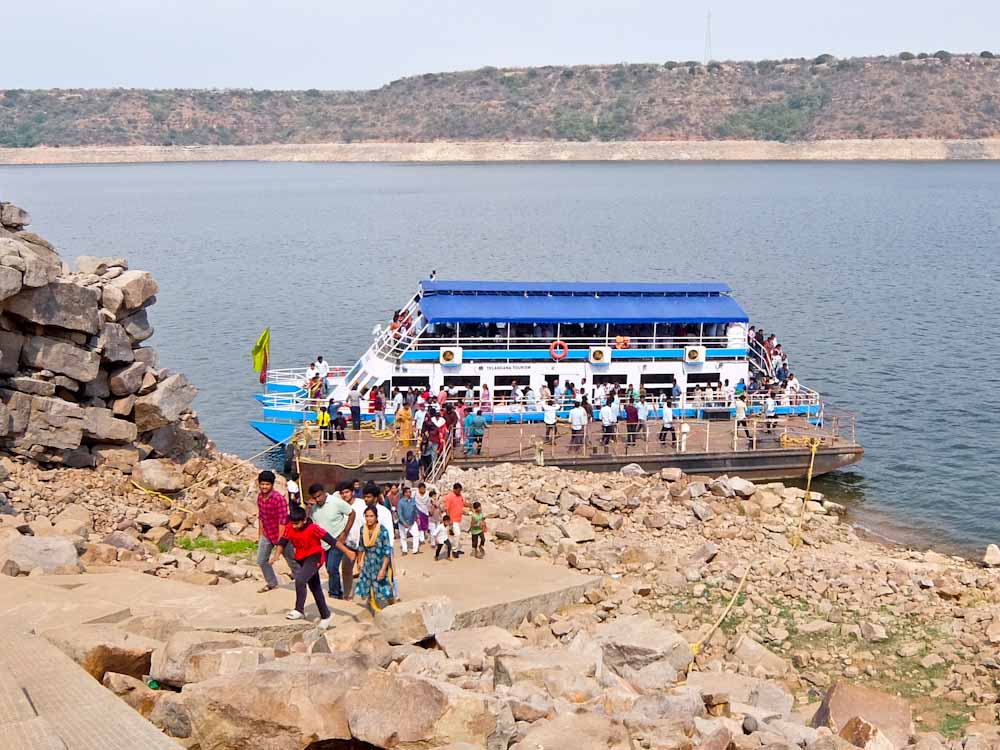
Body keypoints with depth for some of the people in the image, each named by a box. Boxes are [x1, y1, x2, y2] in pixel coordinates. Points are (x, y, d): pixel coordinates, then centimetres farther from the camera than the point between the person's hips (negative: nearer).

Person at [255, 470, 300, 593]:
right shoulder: (260, 496, -2)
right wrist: (261, 532, 11)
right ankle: (271, 583, 29)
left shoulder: (278, 498, -25)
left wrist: (280, 539, -25)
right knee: (261, 560, 11)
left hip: (280, 533, -7)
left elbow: (283, 519, -25)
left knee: (291, 560, 6)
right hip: (267, 534, 7)